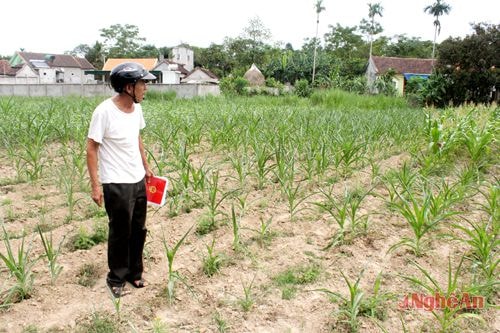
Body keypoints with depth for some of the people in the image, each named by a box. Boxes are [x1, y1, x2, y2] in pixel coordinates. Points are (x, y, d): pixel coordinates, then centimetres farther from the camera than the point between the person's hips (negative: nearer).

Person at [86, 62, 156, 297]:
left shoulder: (136, 108, 1)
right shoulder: (104, 111, -19)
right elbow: (91, 149, -14)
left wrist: (146, 167, 17)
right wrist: (95, 185, -16)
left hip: (138, 181, 7)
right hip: (117, 185, -7)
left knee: (138, 231, 16)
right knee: (120, 233, 7)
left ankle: (134, 273, 34)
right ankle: (116, 279, 27)